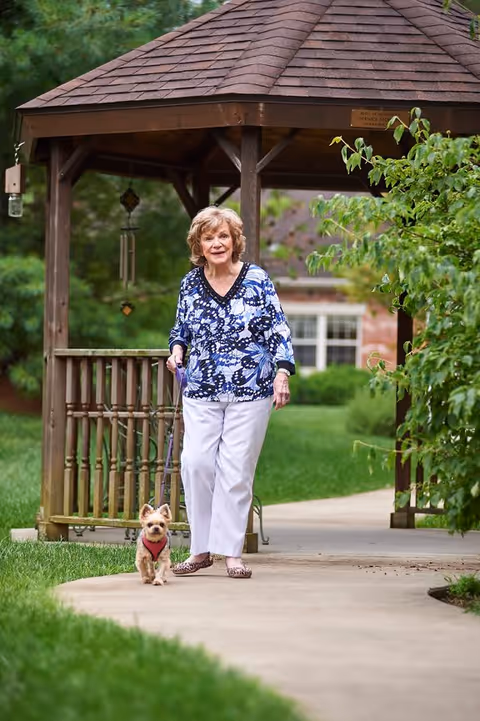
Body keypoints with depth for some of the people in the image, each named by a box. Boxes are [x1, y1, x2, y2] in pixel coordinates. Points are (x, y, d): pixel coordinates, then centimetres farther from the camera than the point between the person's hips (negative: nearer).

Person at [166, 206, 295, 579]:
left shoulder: (257, 280, -2)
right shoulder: (190, 283, 7)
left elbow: (278, 329, -2)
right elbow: (181, 329, 21)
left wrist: (282, 372, -14)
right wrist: (177, 351, 1)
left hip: (250, 392, -2)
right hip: (201, 393, 3)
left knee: (236, 469, -4)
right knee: (196, 462, -9)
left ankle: (232, 552, 2)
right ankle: (201, 549, 1)